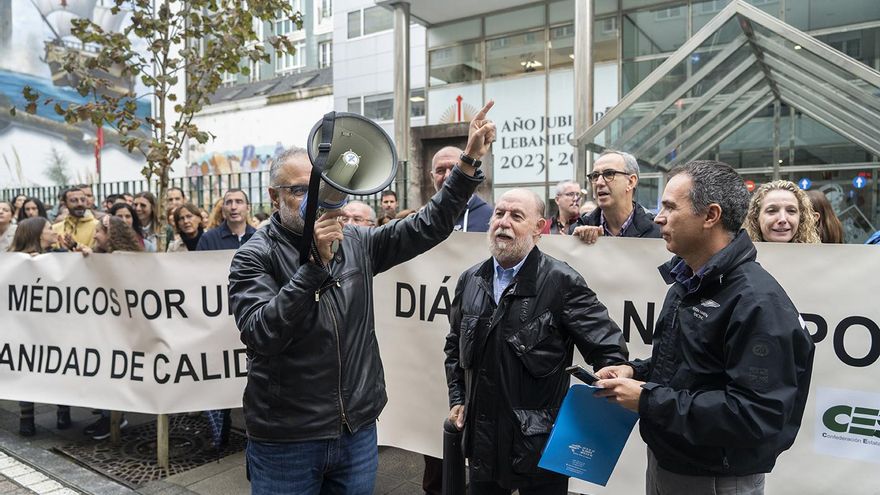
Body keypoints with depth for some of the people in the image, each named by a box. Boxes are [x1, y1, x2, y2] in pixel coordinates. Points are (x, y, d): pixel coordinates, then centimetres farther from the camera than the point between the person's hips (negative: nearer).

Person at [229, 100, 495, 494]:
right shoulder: (254, 258, -9)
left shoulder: (356, 242, 3)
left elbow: (426, 227, 0)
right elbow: (261, 335, -23)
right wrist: (317, 262, -30)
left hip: (359, 431, 4)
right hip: (285, 443, -3)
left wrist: (469, 160, -7)